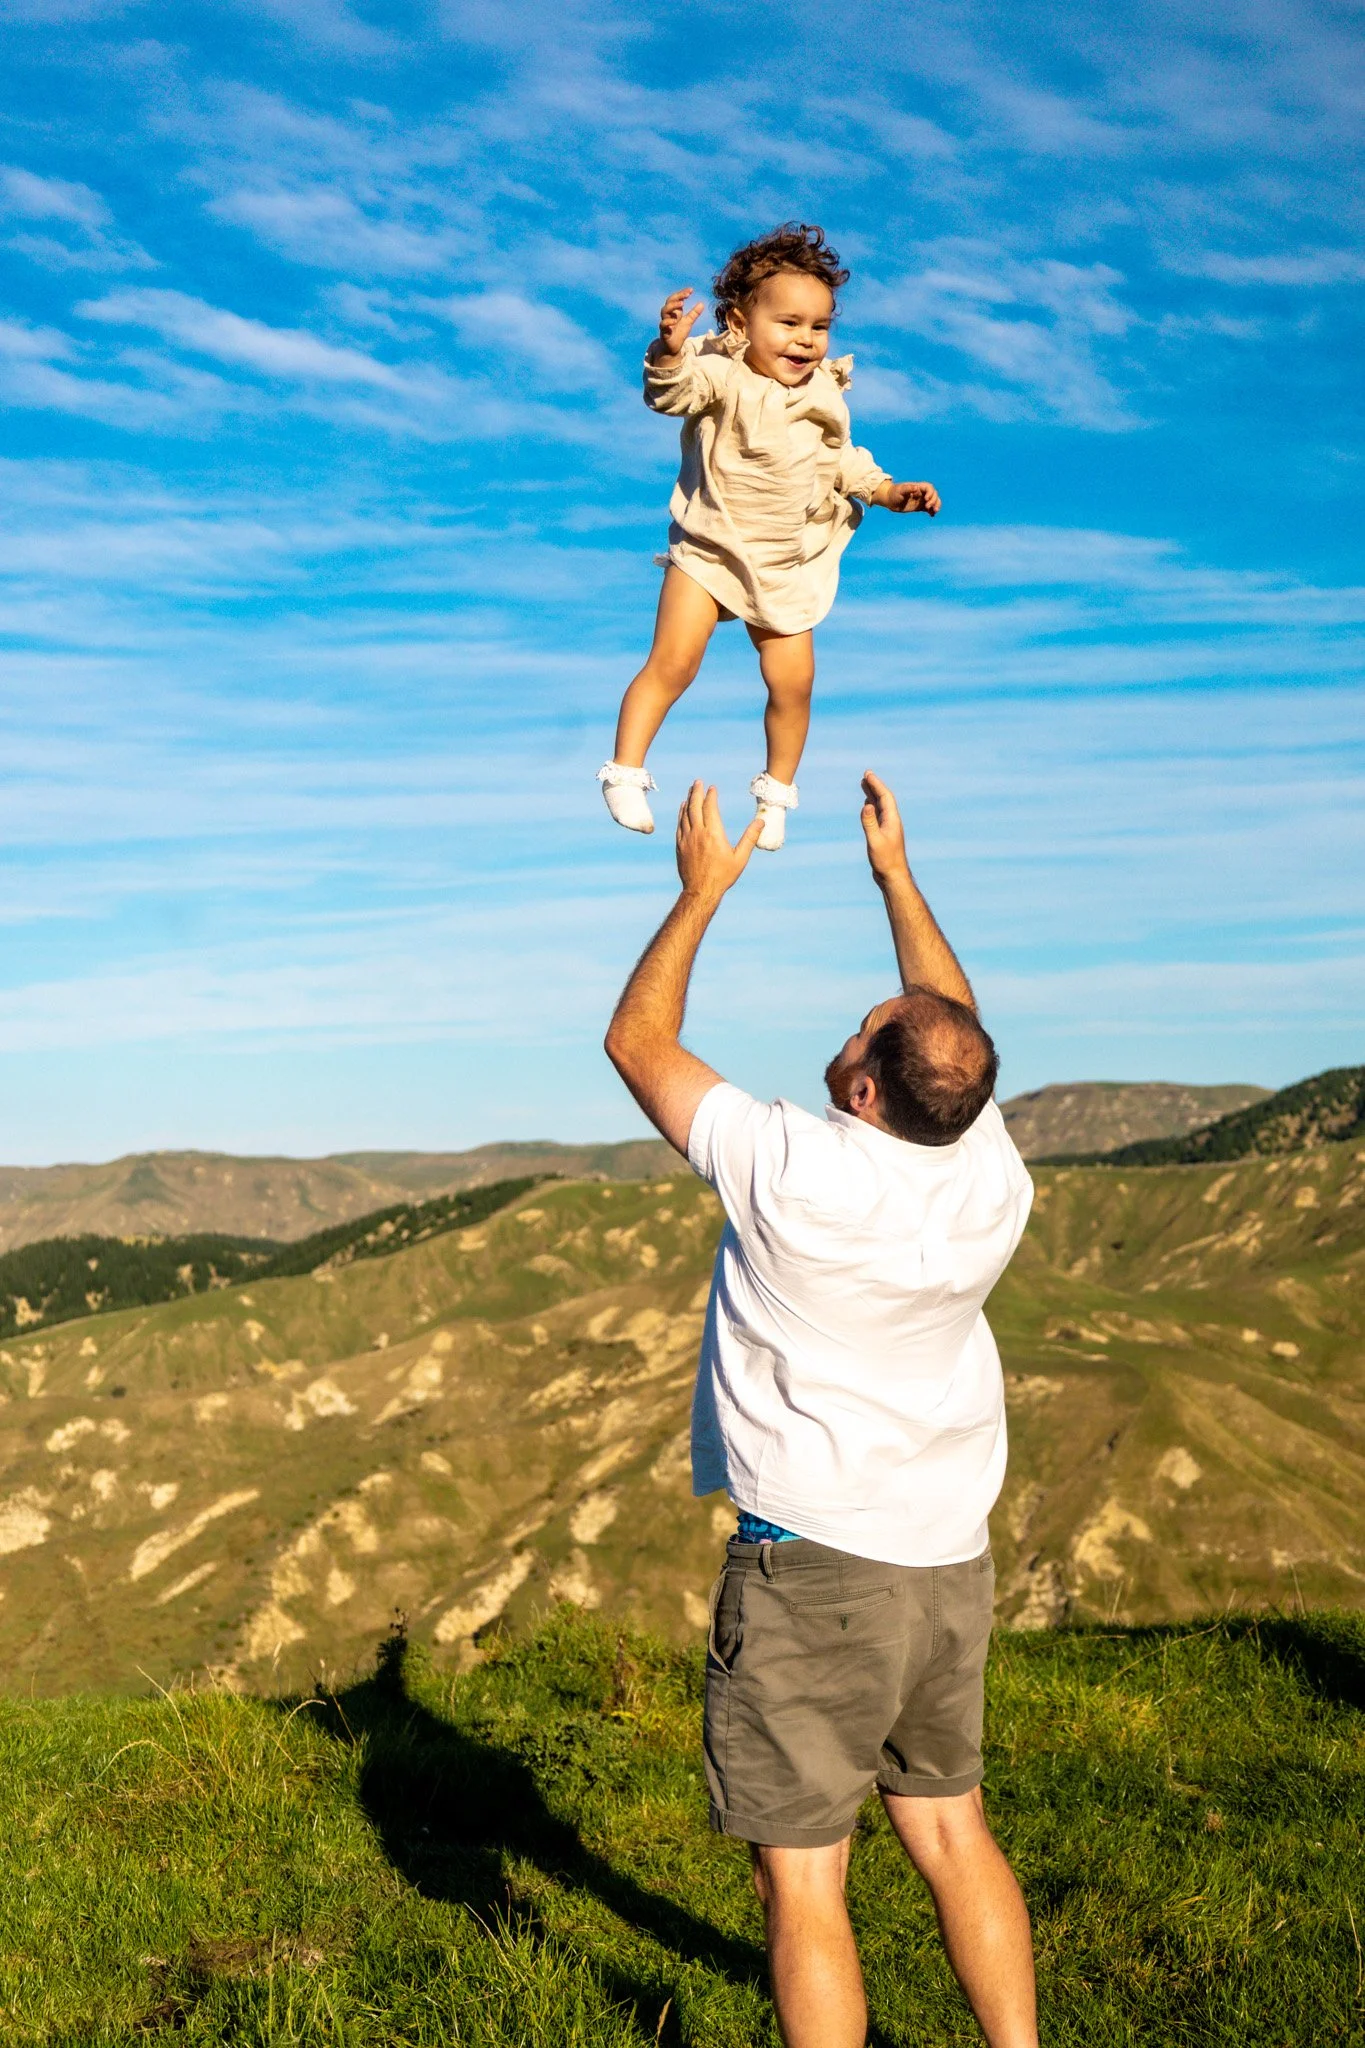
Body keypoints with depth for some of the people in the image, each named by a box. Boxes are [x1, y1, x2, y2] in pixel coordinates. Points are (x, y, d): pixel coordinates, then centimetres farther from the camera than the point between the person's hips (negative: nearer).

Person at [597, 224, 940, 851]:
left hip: (788, 569, 4)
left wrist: (886, 490, 6)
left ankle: (777, 788, 25)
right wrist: (670, 354, -57)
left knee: (792, 682, 3)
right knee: (672, 662, -14)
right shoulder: (721, 377, -17)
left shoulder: (823, 393, 1)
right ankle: (625, 771, 0)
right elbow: (672, 393, -37)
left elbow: (838, 462, 17)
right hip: (708, 552, -4)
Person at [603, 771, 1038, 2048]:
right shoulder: (992, 1178, -4)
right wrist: (896, 874, 22)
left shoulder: (797, 1173, -20)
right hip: (950, 1562, 7)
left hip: (813, 1567, -6)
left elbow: (638, 1042, -6)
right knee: (950, 1829, 20)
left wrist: (702, 892, 4)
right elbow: (961, 1033, 17)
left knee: (801, 1875, 2)